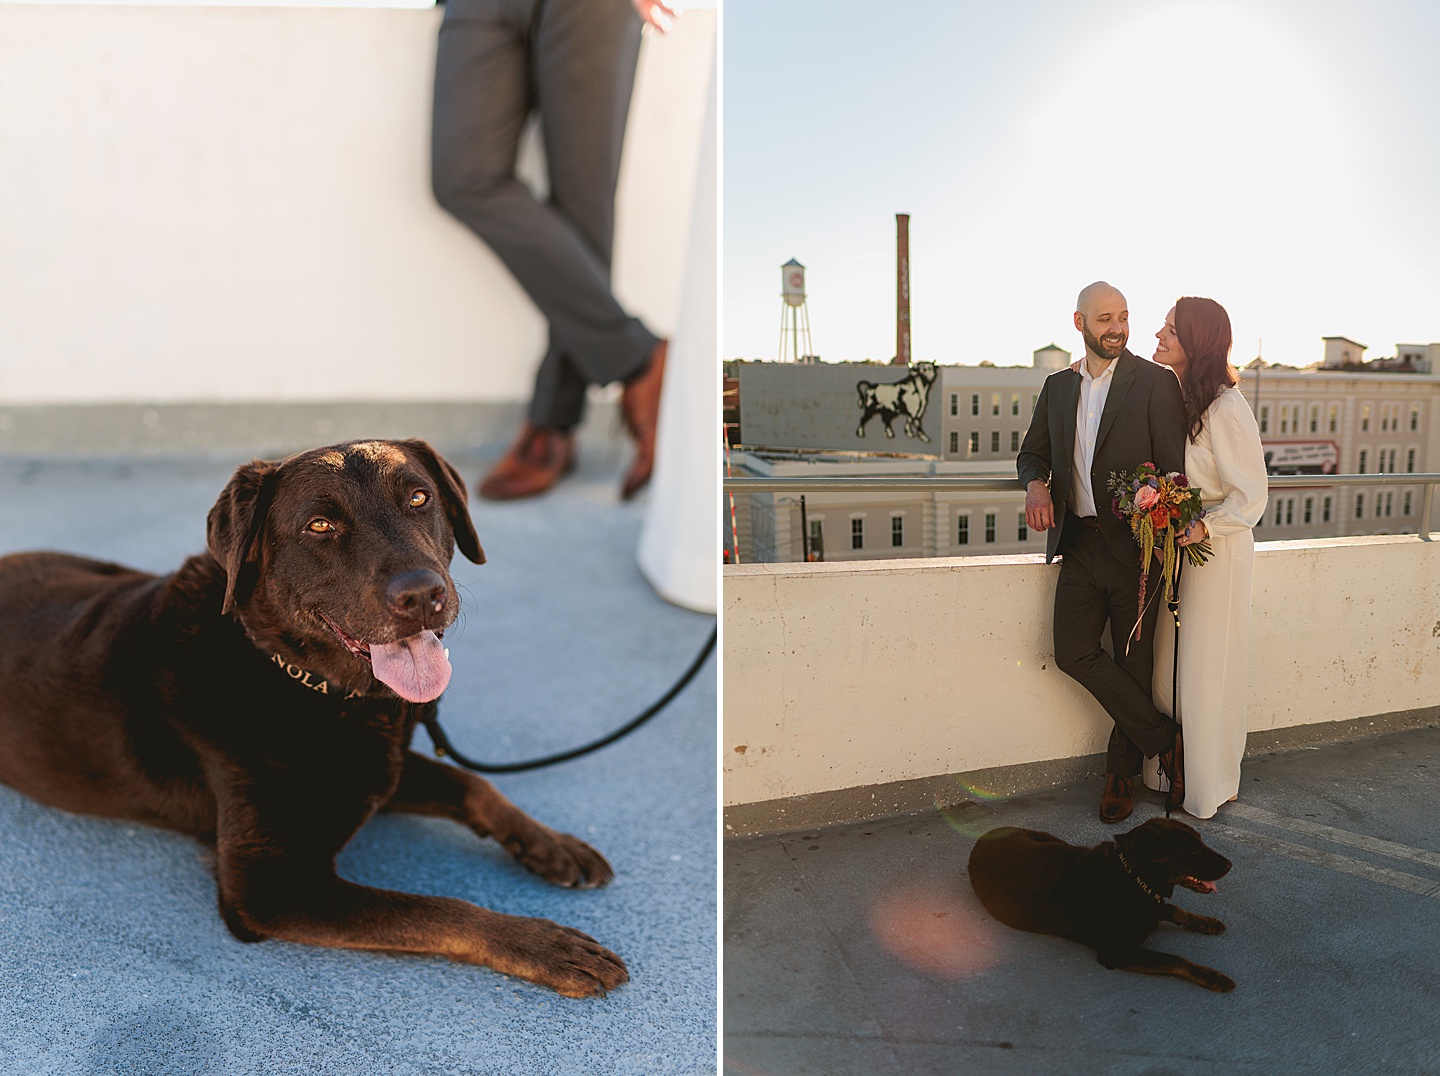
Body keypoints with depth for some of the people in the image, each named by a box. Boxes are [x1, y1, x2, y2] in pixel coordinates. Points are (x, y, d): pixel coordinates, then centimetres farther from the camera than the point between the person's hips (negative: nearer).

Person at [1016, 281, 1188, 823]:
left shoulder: (1155, 382, -4)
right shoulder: (1058, 386, 11)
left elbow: (1175, 468, -7)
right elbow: (1031, 452, 19)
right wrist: (1036, 484, -4)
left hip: (1135, 545, -4)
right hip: (1078, 543, 5)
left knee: (1132, 664, 4)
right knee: (1074, 653, -5)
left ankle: (1121, 771, 24)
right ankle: (1163, 738, 14)